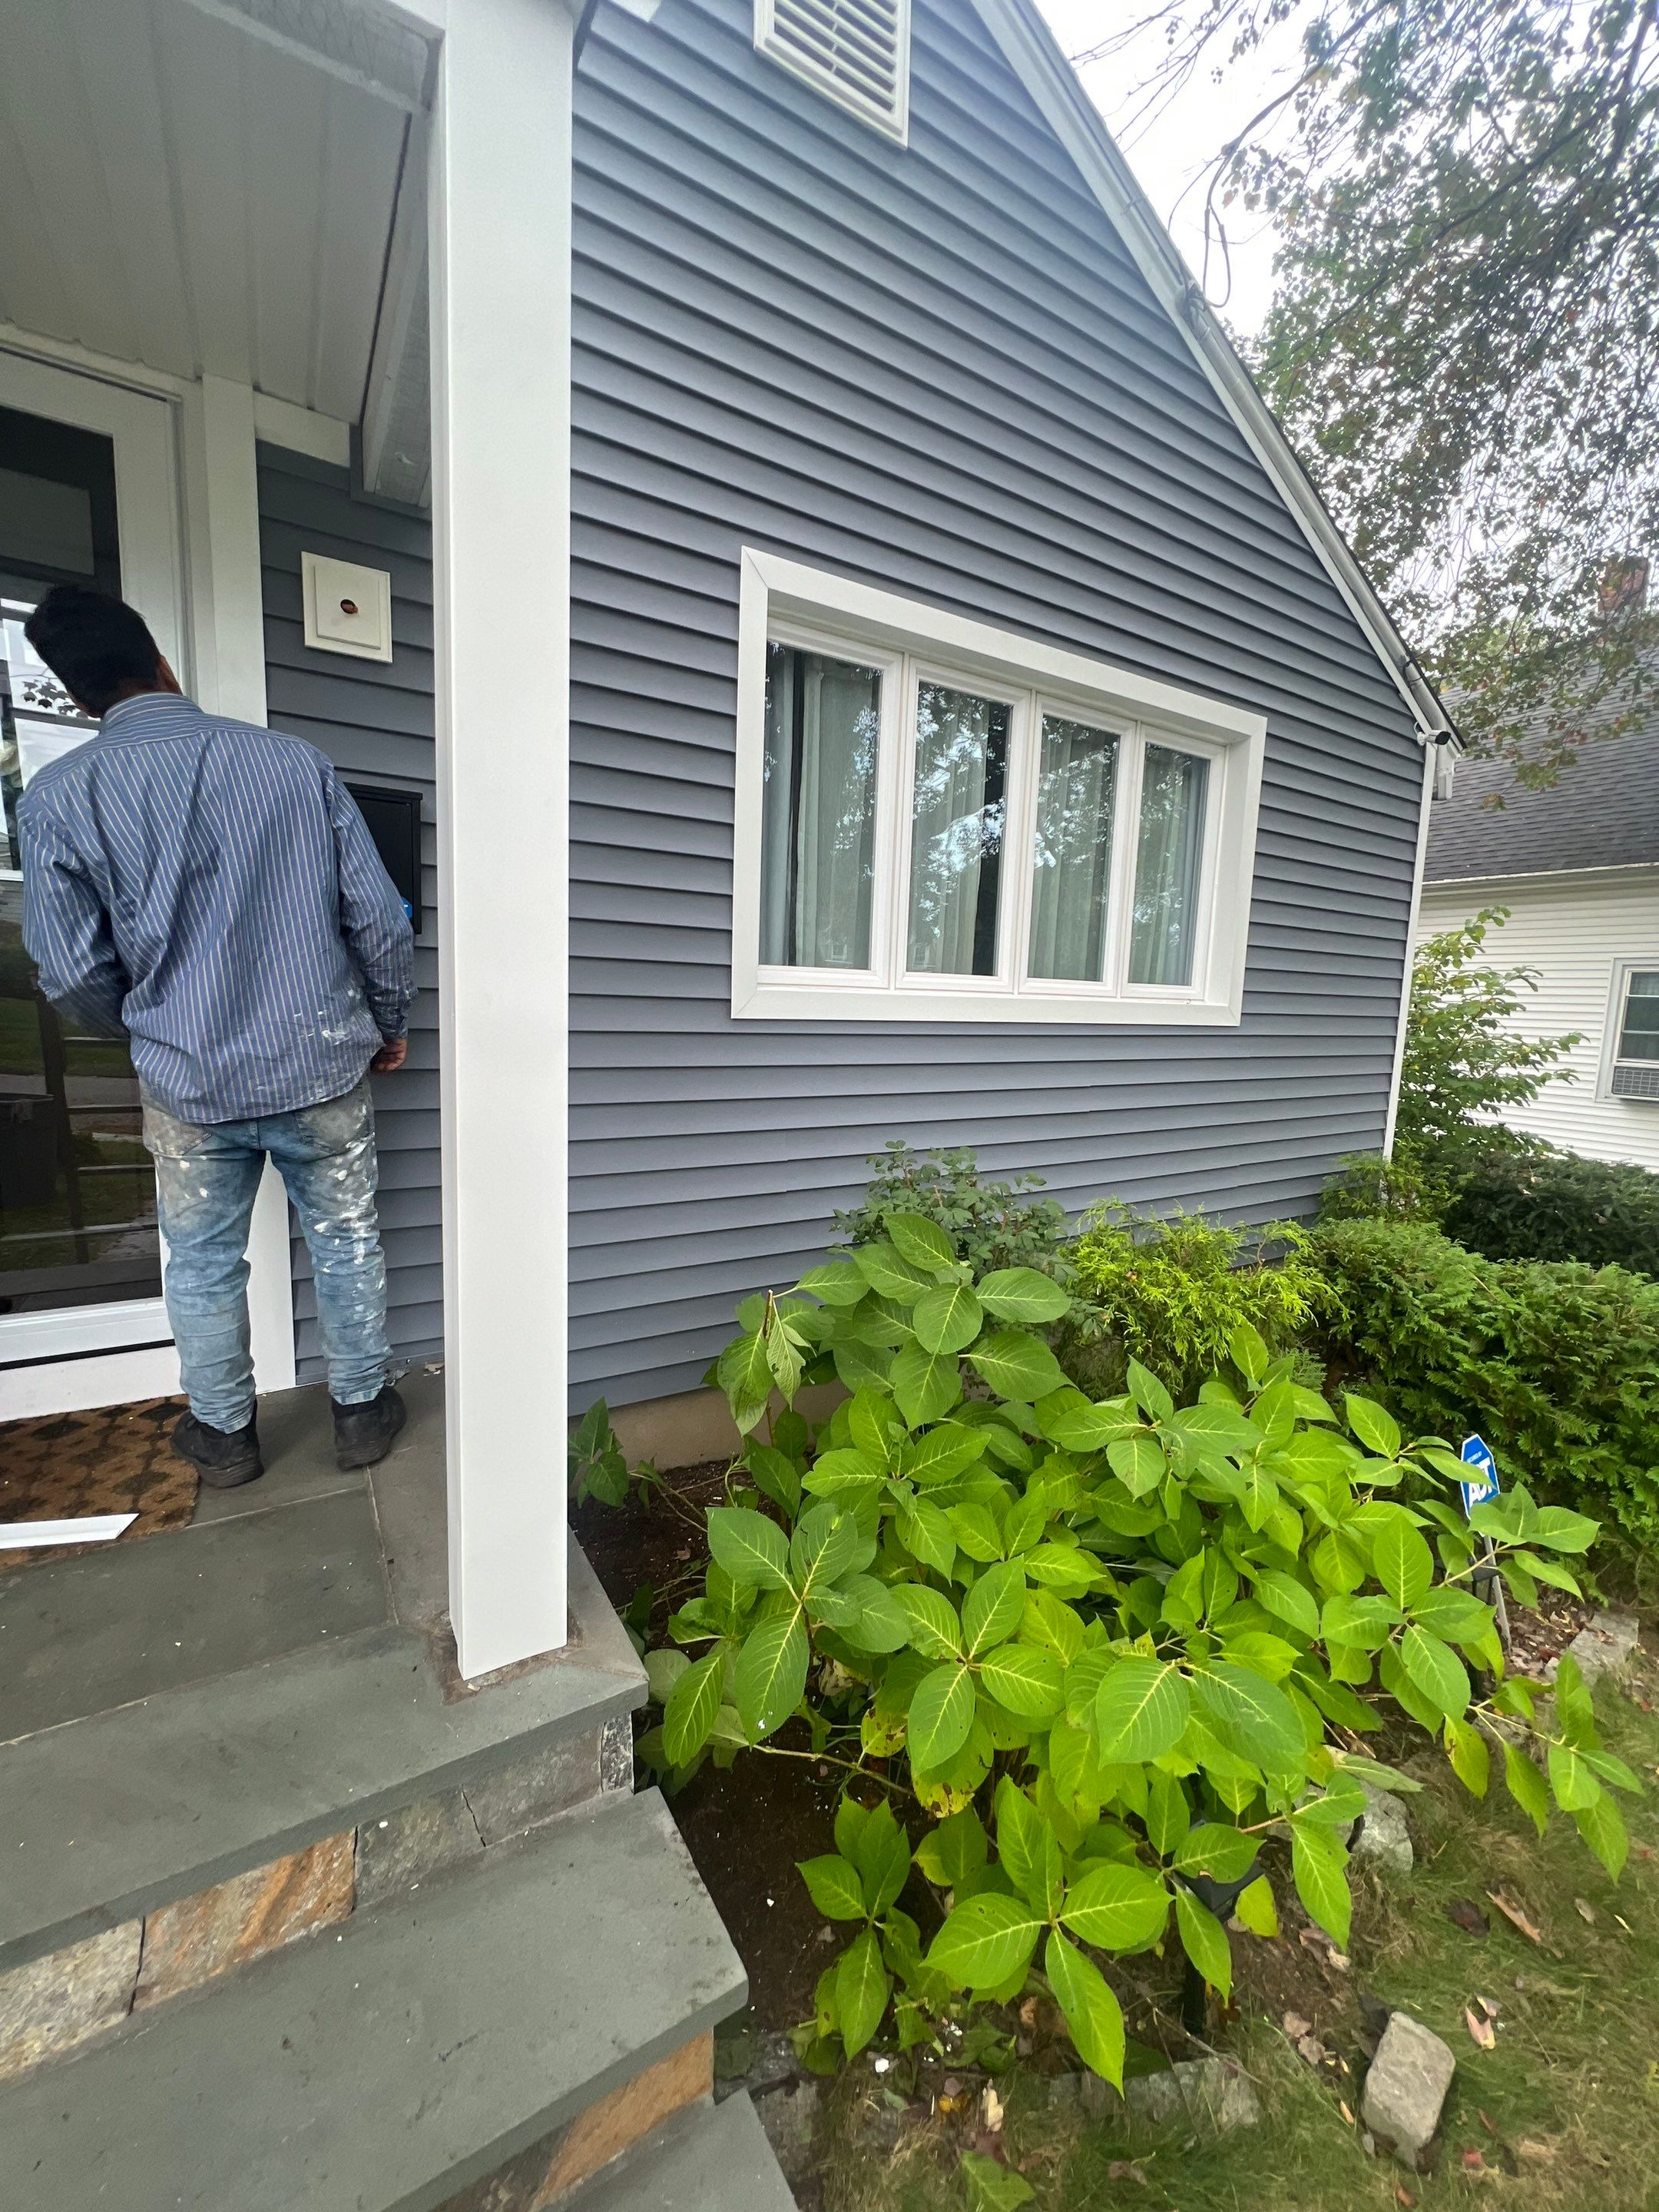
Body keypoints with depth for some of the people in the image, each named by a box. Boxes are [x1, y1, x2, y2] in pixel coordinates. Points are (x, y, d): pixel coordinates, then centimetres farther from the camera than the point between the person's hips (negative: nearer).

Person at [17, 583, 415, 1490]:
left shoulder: (58, 796, -5)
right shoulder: (296, 759, -4)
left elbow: (74, 973, -4)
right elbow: (379, 919, -6)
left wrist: (150, 1036, 17)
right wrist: (389, 1024, 9)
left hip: (191, 1084, 0)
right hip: (323, 1066, 0)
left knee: (204, 1265, 19)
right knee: (346, 1244, 16)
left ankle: (225, 1435, 37)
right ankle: (361, 1410, 32)